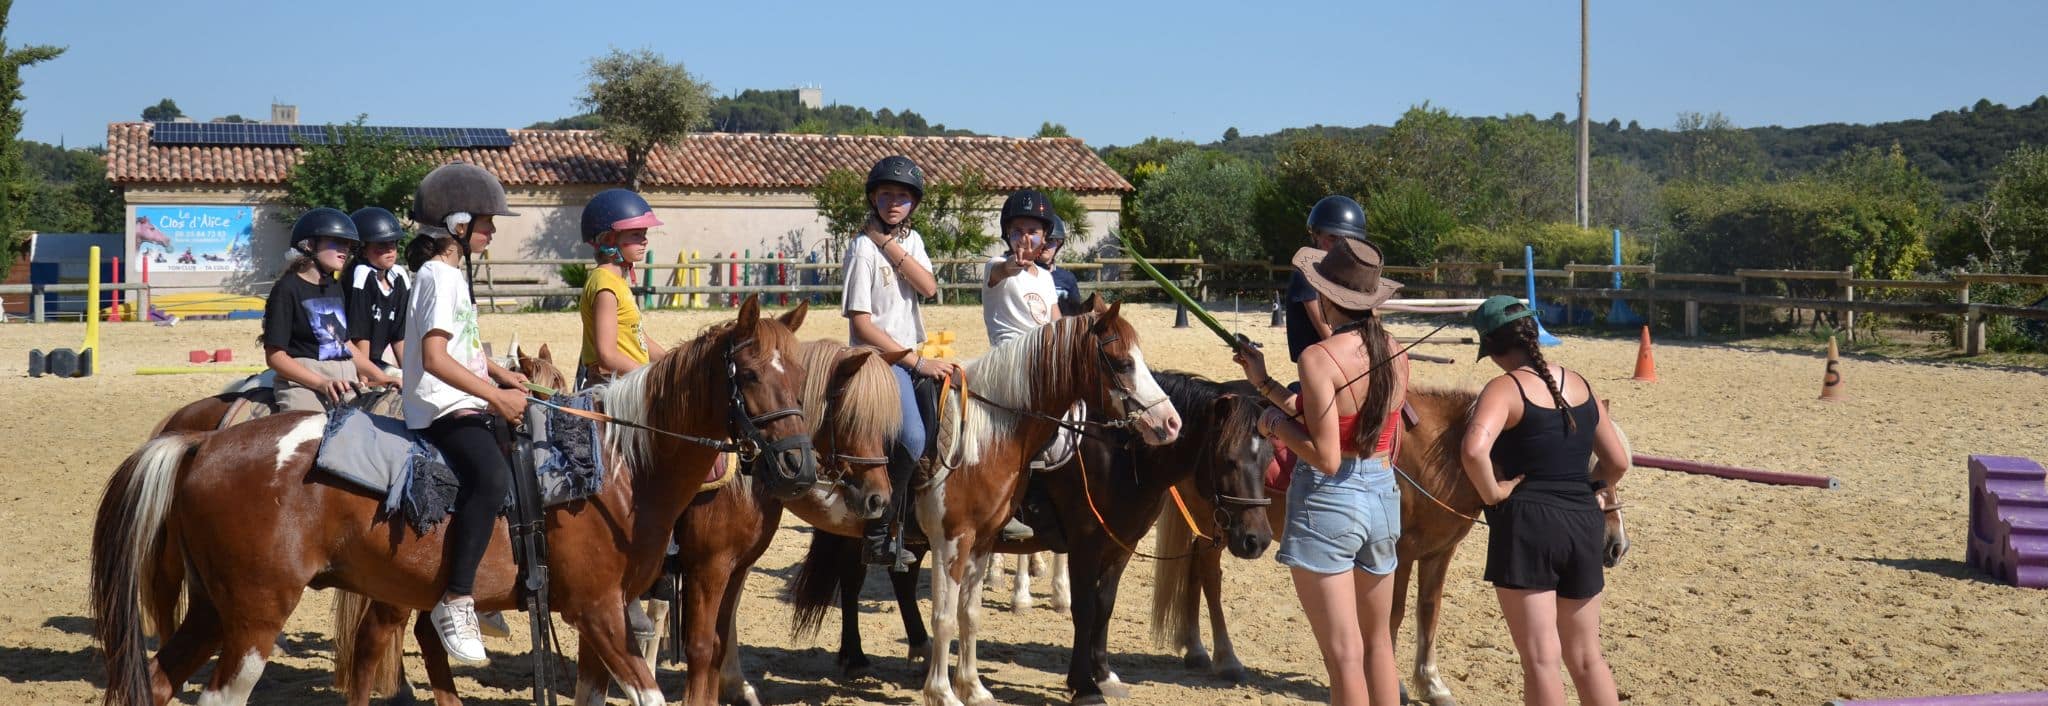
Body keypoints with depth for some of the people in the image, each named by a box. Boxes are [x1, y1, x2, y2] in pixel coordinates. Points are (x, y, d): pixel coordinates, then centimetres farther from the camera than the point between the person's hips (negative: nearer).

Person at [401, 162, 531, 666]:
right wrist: (496, 397, -26)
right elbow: (435, 358, -24)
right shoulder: (438, 277, -13)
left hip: (467, 402, 11)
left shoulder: (454, 273, 18)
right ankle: (455, 601, -36)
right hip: (443, 409, -11)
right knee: (491, 477, -35)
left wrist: (502, 375, 20)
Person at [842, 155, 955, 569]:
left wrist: (891, 246, -13)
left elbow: (929, 288, -6)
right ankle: (877, 535, -18)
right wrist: (916, 361, -14)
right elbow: (860, 322, -13)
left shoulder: (911, 241, 12)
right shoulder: (862, 249, -8)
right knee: (911, 438, -25)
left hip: (915, 356, 8)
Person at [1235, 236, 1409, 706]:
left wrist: (1276, 423, -5)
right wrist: (1265, 384, 18)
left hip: (1327, 504, -7)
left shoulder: (1320, 358, -18)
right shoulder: (1396, 355, 3)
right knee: (1378, 643, 21)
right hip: (1384, 496, 7)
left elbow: (1325, 456, -22)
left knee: (1344, 654, -1)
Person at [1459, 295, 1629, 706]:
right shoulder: (1578, 383, 9)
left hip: (1527, 523, -7)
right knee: (1586, 658, 17)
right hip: (1584, 524, 7)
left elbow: (1474, 449, -30)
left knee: (1541, 660, -2)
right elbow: (1618, 460, 12)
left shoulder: (1505, 388, -11)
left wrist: (1493, 494, -15)